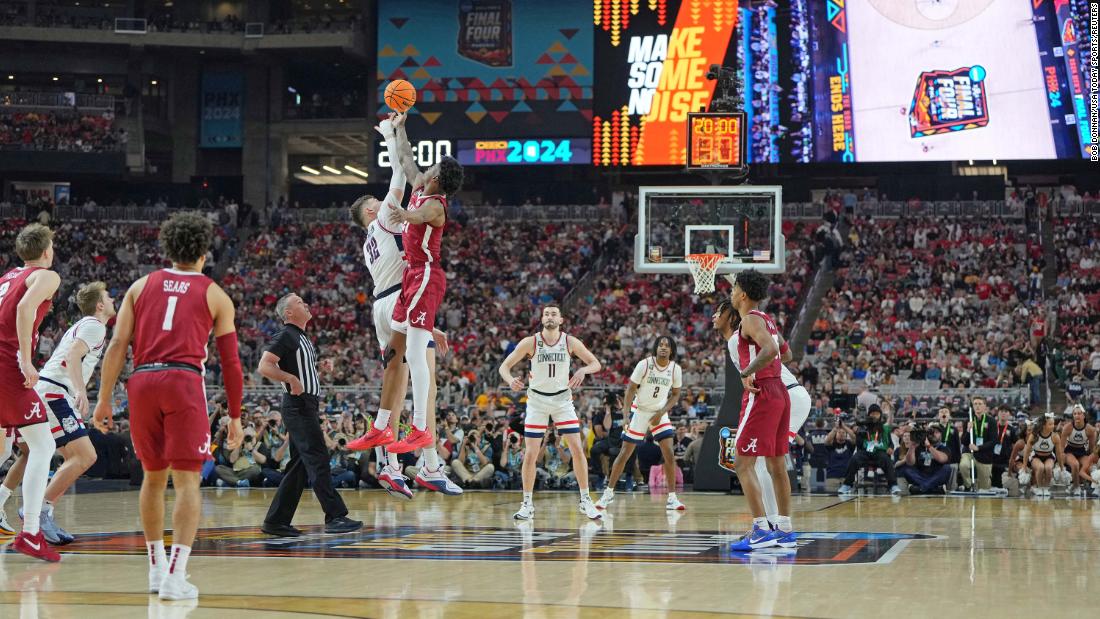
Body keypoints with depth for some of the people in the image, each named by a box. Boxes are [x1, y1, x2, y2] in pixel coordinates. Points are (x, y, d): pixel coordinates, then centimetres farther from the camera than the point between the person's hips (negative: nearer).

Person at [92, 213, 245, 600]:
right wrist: (235, 416, 17)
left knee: (153, 476, 19)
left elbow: (117, 345, 8)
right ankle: (174, 576, -14)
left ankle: (157, 568, 26)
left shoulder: (142, 286, 18)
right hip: (184, 381, -3)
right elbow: (230, 362, 10)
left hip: (142, 382, 3)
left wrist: (104, 399, 8)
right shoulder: (215, 295, 13)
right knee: (187, 481, -2)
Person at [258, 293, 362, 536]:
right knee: (318, 461, -13)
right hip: (298, 406, -10)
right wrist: (291, 378, -27)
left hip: (308, 406, 10)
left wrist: (323, 365, 17)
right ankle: (335, 516, -15)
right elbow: (264, 366, -18)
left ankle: (276, 521, 12)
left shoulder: (302, 338, 21)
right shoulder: (286, 336, -8)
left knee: (299, 466, 10)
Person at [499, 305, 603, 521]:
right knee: (530, 454, -4)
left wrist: (583, 370, -27)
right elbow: (504, 366, -9)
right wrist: (511, 380, -32)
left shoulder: (570, 342, -8)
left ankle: (585, 501, 5)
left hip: (562, 399, 1)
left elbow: (596, 363, -4)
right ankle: (527, 505, 6)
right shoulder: (530, 342, -11)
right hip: (537, 400, -1)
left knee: (577, 449, -6)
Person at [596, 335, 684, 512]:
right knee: (625, 453, 0)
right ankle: (609, 492, 13)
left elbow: (676, 394, 4)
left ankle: (672, 499, -3)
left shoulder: (675, 369, -8)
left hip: (660, 413, 2)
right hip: (639, 411, -2)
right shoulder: (644, 364, -17)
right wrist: (625, 415, -21)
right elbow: (630, 389, -12)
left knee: (669, 454, -10)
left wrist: (661, 413, -9)